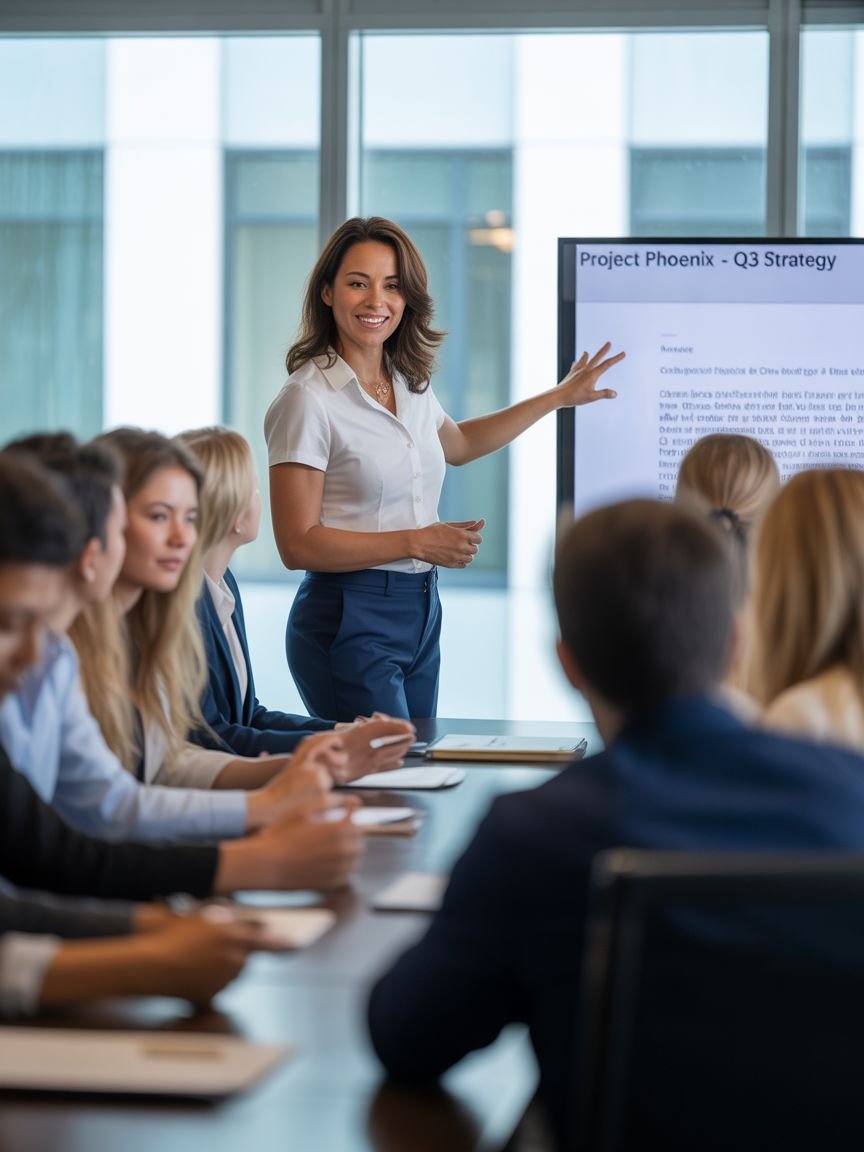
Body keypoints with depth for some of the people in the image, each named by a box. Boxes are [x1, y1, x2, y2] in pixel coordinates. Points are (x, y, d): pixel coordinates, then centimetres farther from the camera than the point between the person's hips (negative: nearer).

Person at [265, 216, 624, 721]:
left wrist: (560, 396, 32)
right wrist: (416, 543, -18)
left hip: (421, 613, 7)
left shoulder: (411, 384, 8)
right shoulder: (308, 400, -14)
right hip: (349, 621, -7)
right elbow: (298, 544, -17)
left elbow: (457, 443, 31)